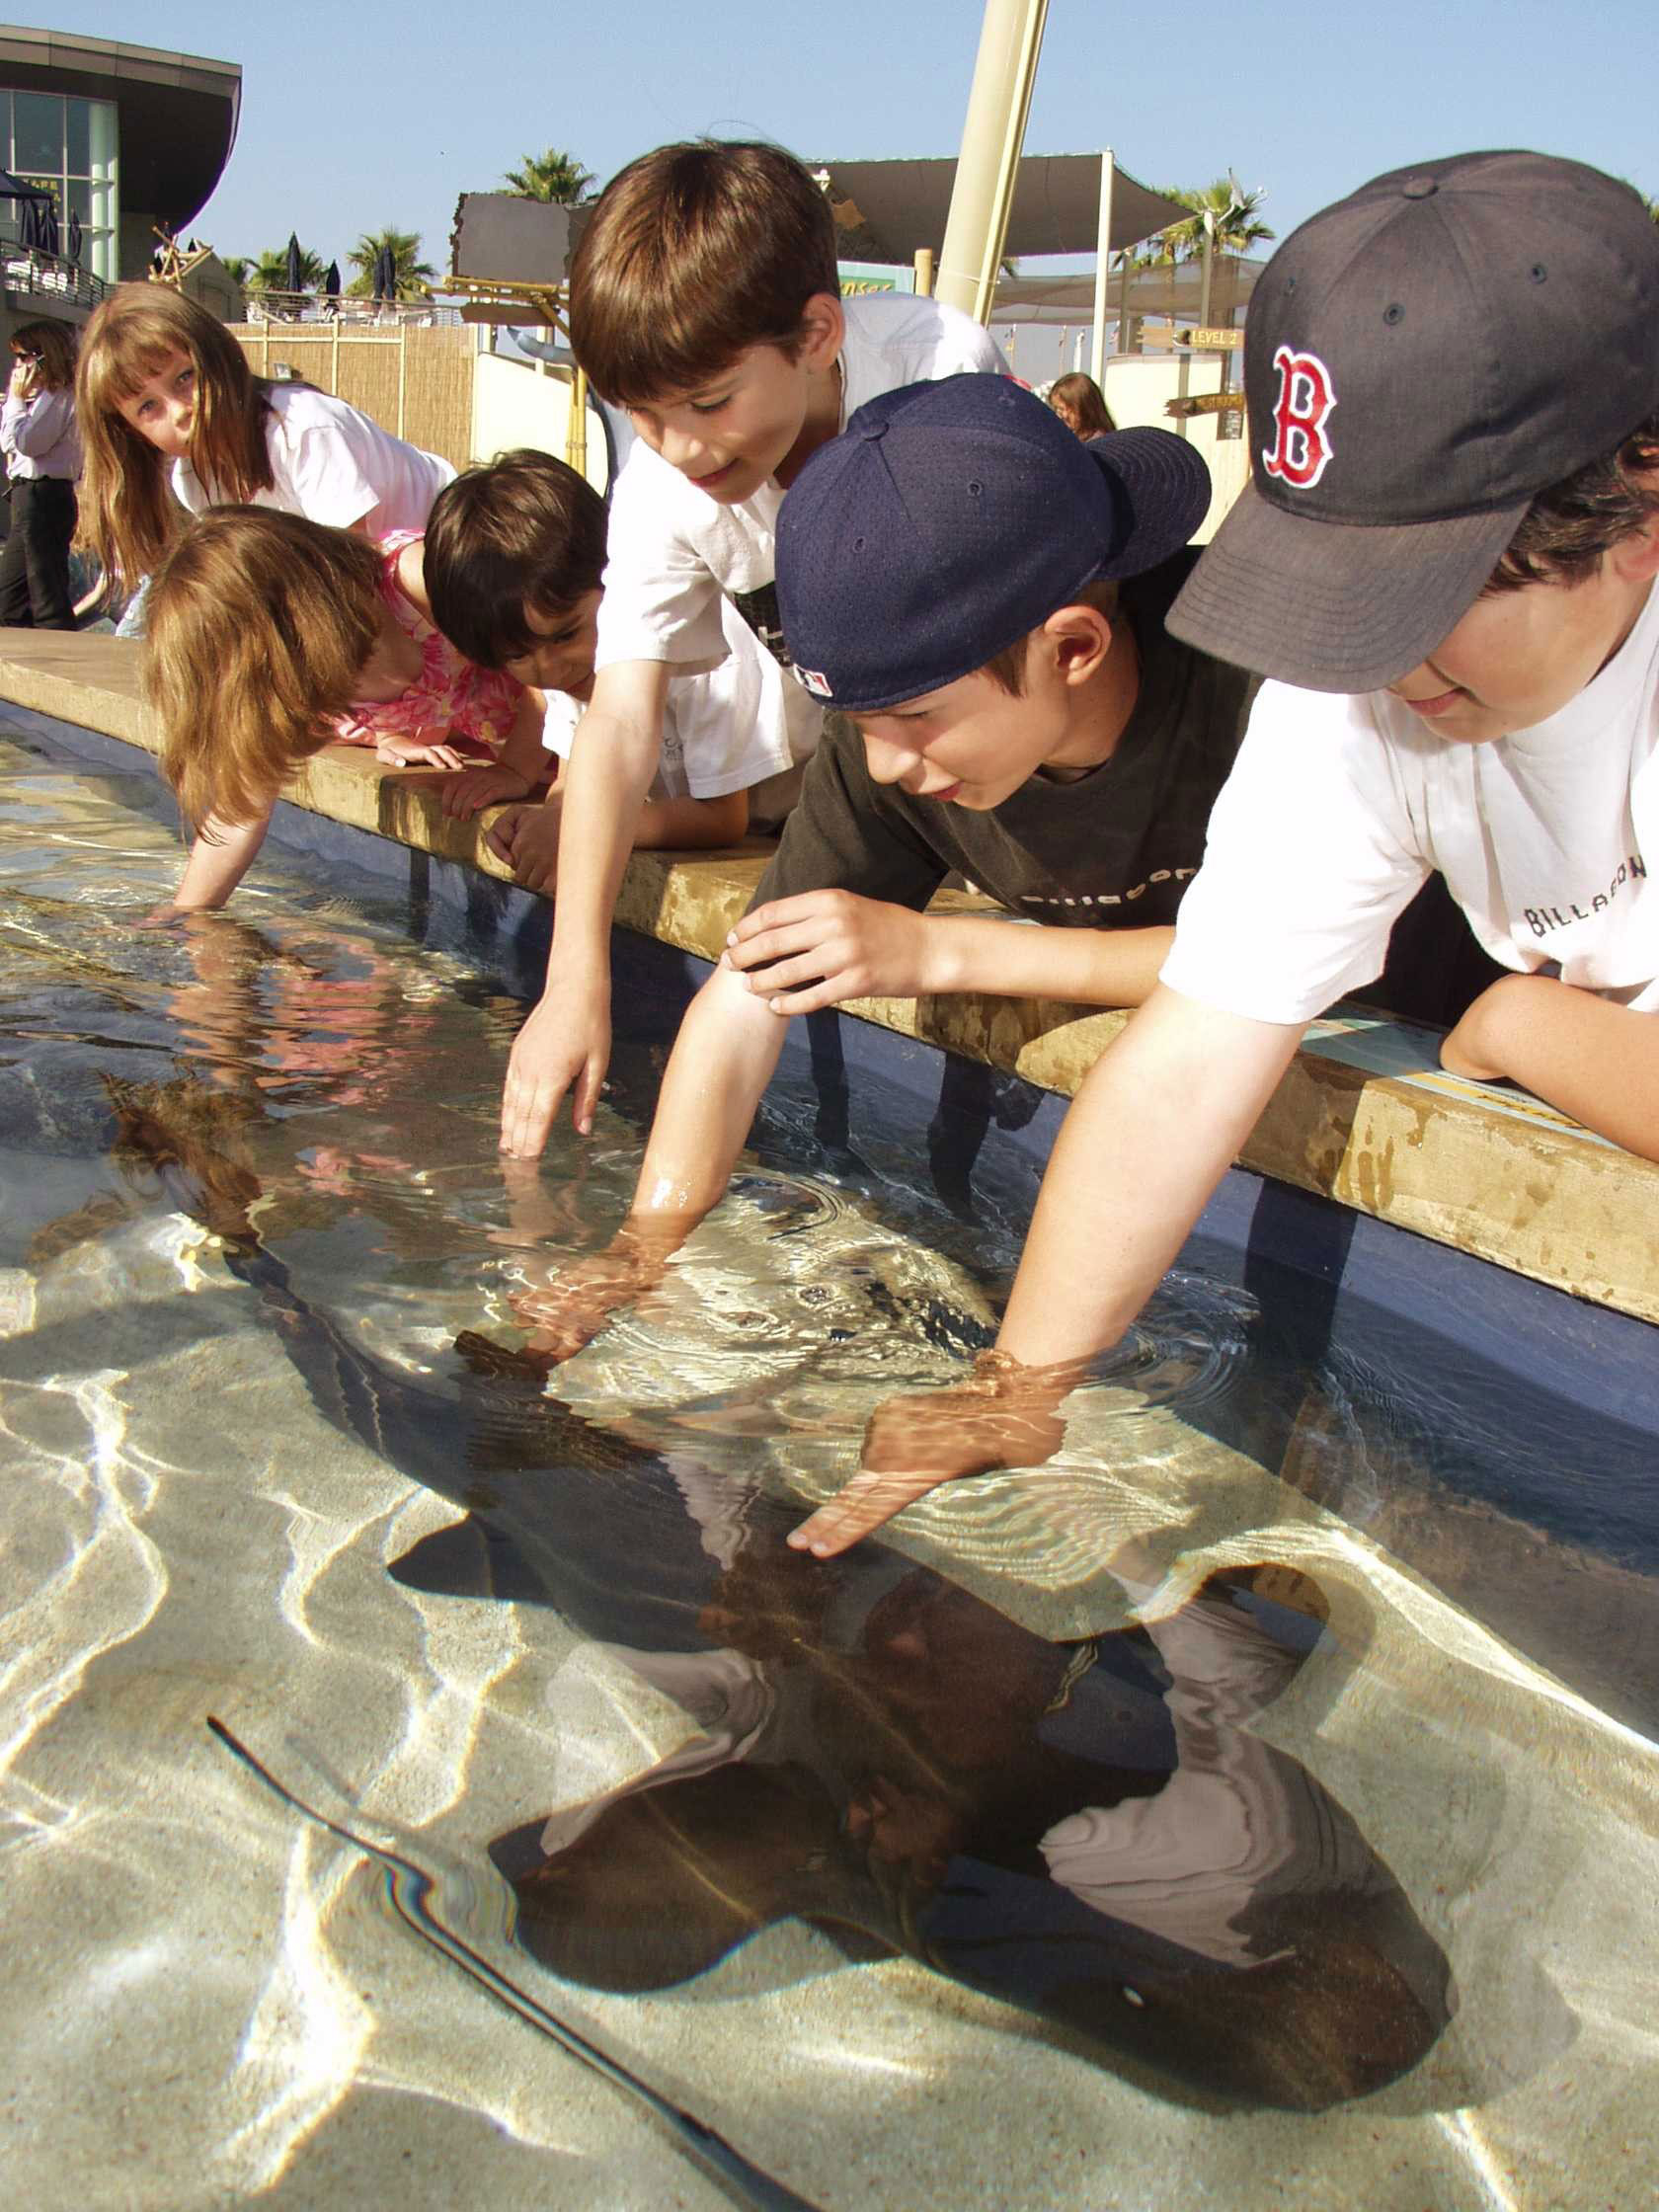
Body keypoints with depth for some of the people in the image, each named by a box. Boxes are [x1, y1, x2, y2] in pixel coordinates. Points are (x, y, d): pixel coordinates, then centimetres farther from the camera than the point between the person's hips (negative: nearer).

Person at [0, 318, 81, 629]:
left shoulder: (60, 396, -12)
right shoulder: (45, 395, 18)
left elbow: (27, 441, -19)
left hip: (44, 496, -11)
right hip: (30, 496, 11)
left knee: (48, 594, -8)